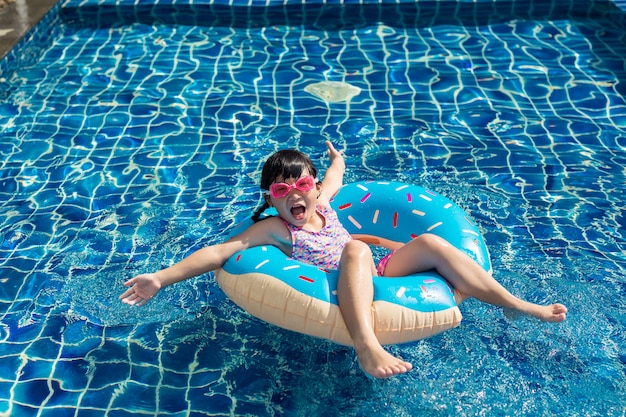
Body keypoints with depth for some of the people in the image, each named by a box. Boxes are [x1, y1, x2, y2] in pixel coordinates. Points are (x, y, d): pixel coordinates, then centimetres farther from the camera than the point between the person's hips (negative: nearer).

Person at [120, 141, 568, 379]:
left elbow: (334, 175, 34)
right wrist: (161, 278, -26)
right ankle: (367, 345, -58)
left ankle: (522, 306, -12)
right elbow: (219, 251, -16)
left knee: (428, 243, -14)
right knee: (355, 249, -35)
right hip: (341, 300, -6)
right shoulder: (273, 229, -5)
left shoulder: (321, 203, 11)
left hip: (376, 277, 7)